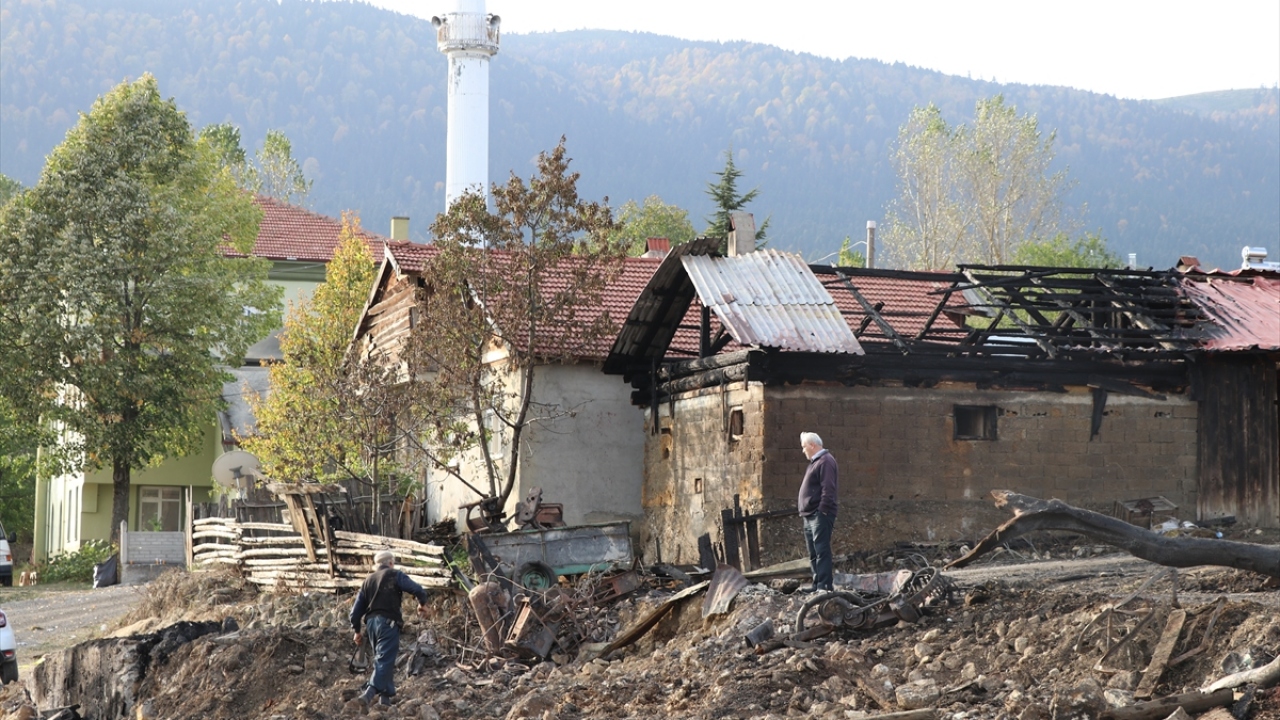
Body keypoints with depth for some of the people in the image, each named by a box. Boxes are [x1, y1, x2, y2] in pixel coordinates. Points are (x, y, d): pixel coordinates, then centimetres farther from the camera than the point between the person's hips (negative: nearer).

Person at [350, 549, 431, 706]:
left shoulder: (368, 580, 17)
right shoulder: (395, 575, 1)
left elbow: (356, 610, 16)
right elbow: (417, 590, -11)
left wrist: (357, 631, 24)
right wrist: (422, 604, 9)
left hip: (371, 622, 6)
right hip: (388, 622, -6)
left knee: (381, 659, 17)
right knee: (385, 659, -11)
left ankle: (385, 698, 14)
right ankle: (369, 693, -28)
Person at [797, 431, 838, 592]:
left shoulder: (826, 461, -11)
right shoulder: (815, 462, 21)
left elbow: (828, 488, -20)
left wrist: (823, 510, -23)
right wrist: (802, 508, 19)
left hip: (820, 515, -11)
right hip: (810, 515, 11)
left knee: (821, 550, -12)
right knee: (813, 553, 12)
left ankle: (825, 585, -14)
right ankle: (817, 584, 16)